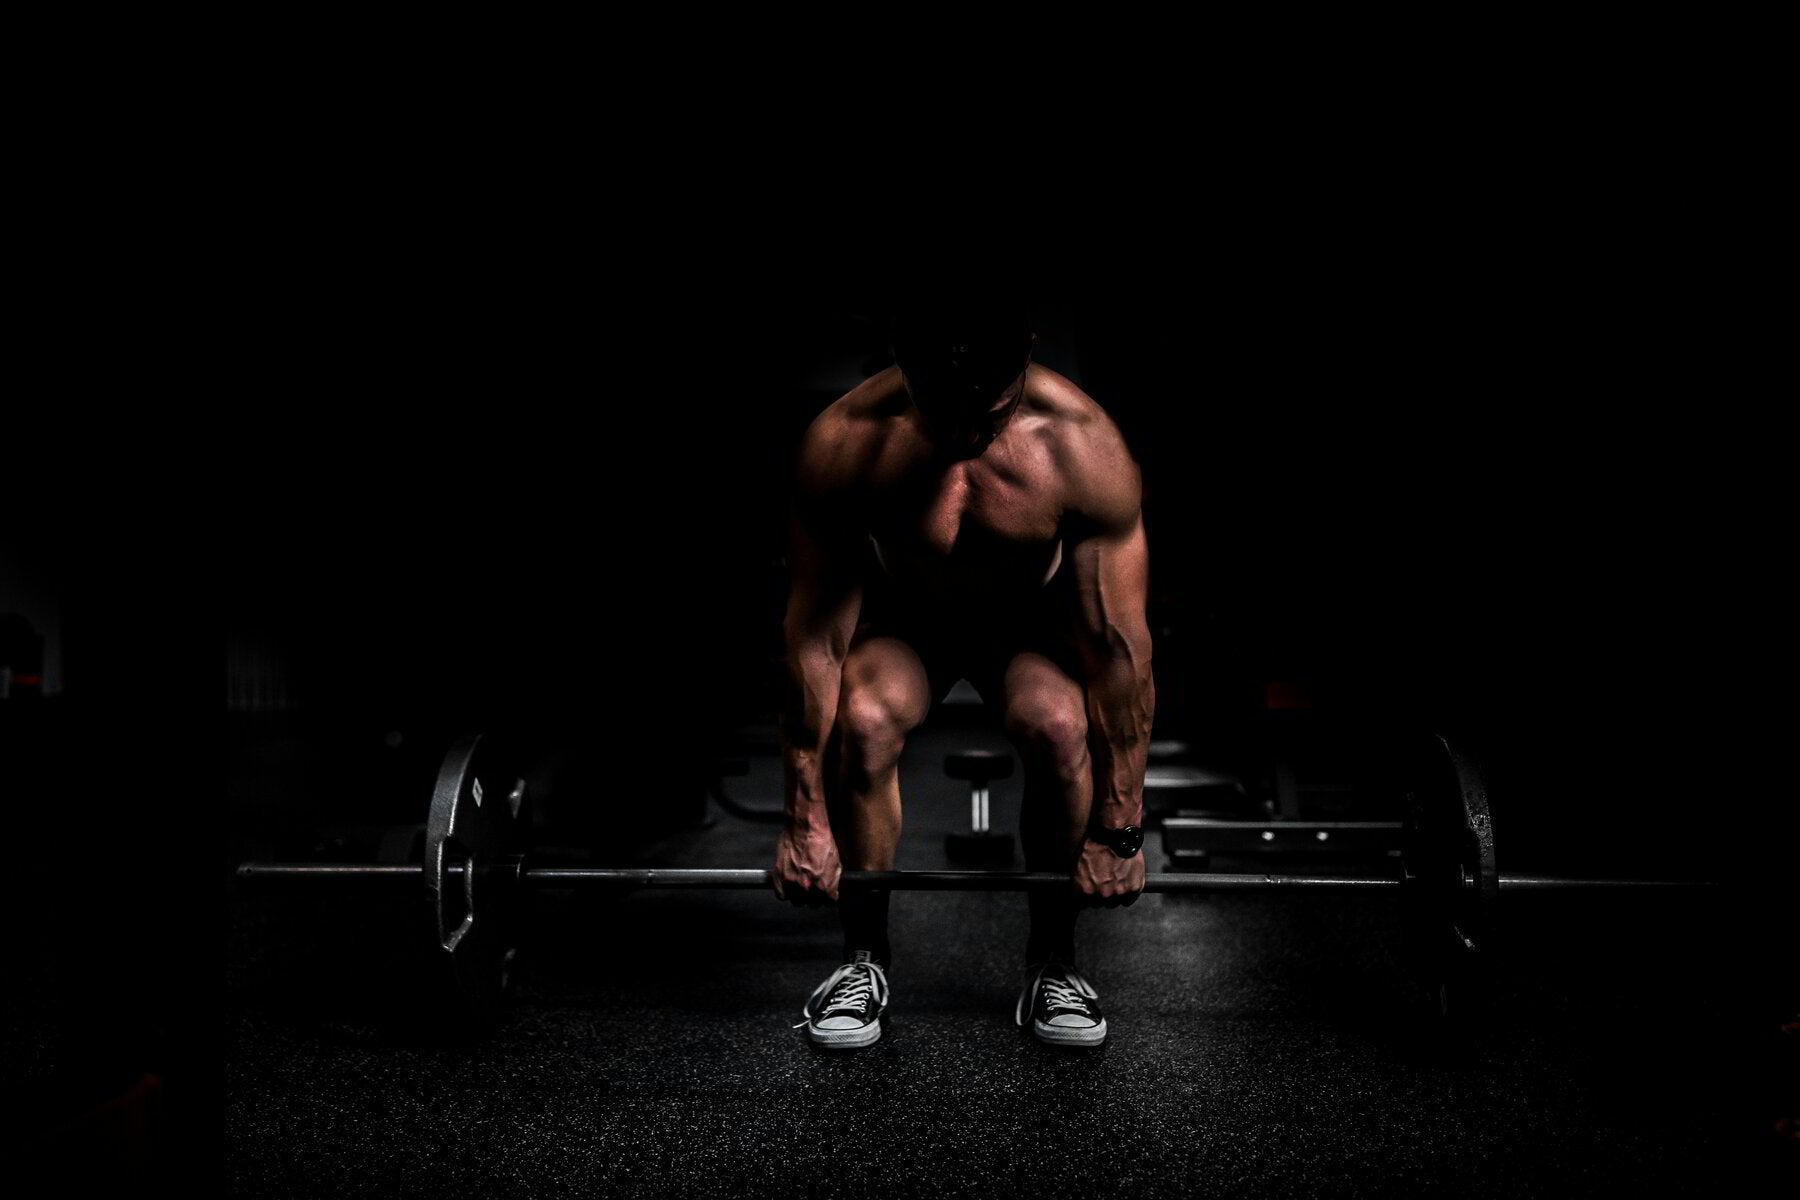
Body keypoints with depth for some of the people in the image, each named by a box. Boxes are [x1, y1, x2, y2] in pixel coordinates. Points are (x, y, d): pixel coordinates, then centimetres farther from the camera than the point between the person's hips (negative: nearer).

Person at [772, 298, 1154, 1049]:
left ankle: (1052, 962, -6)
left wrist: (1119, 827, -20)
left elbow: (1119, 644, -24)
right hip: (902, 615, 0)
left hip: (1031, 618, 0)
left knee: (1058, 726, -31)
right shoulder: (844, 443, -30)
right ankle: (864, 957, -5)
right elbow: (814, 634, -24)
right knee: (862, 721, -30)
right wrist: (805, 819, -21)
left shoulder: (1083, 447, -31)